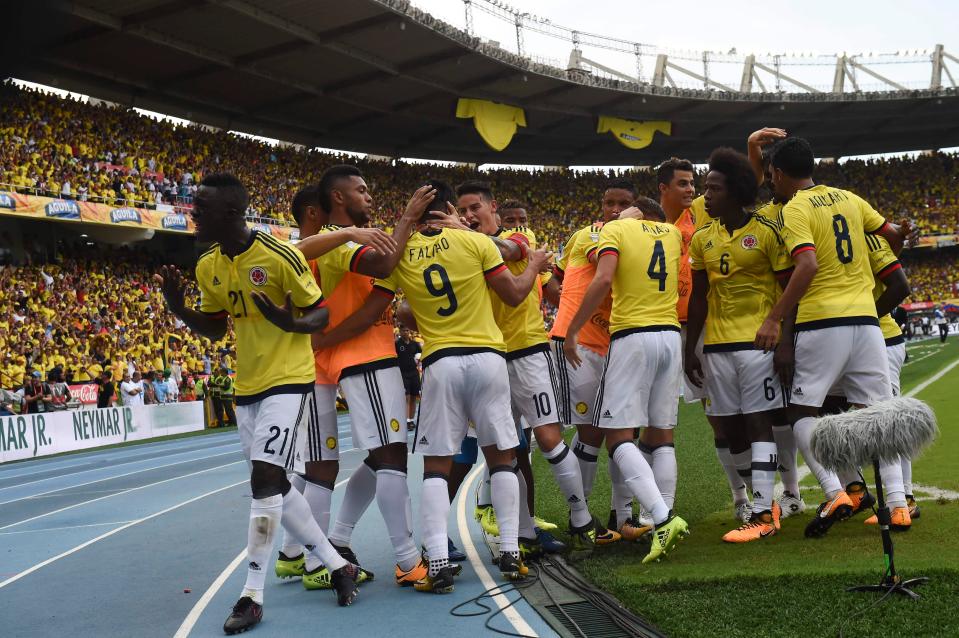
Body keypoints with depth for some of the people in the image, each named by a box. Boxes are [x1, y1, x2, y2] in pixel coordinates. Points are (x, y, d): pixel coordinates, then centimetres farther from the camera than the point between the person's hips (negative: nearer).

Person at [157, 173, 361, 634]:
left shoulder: (279, 257, -17)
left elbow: (321, 313, -9)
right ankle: (337, 566, 25)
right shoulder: (206, 267, 3)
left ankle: (252, 596, -6)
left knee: (266, 480, -14)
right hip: (246, 387, 8)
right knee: (275, 486, 12)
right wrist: (178, 308, -2)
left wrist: (292, 324, -29)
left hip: (288, 381, -8)